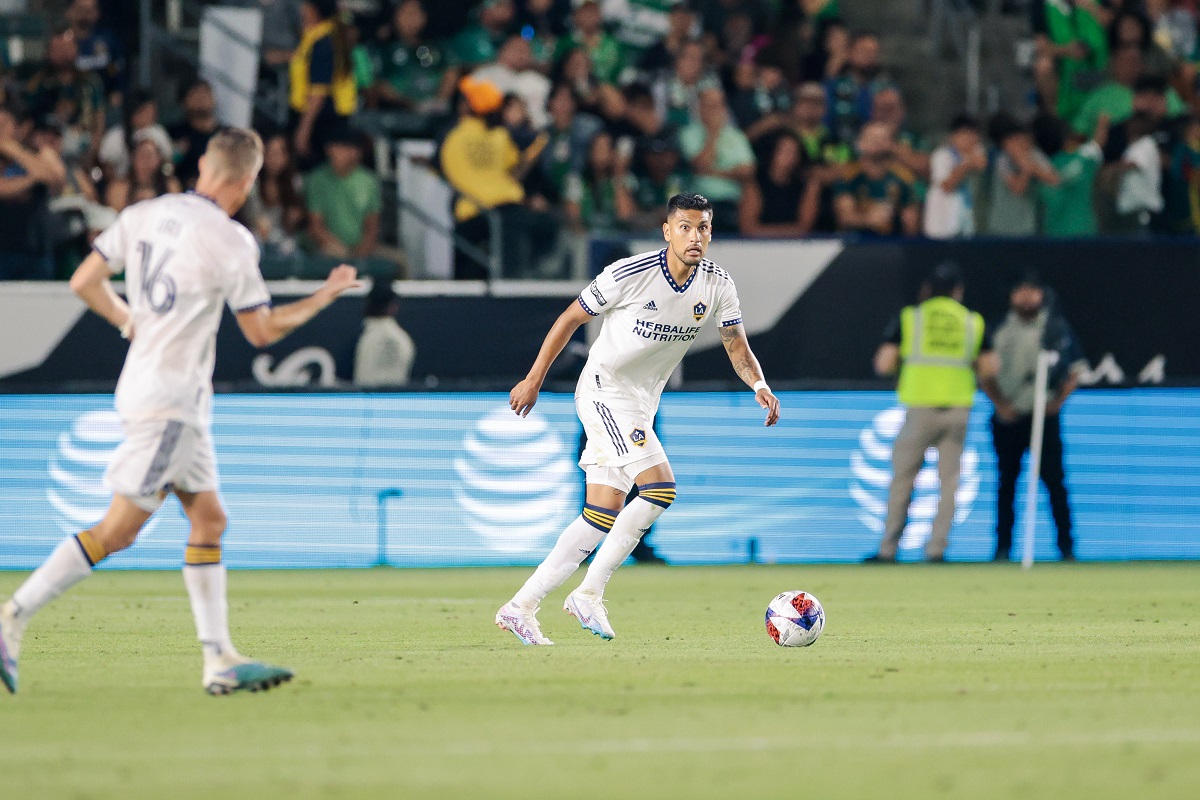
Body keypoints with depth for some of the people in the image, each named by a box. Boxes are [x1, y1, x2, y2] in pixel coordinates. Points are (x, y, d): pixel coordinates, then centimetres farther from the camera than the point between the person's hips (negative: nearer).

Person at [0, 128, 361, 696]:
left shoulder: (144, 215, 4)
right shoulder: (230, 242, -14)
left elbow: (84, 282, 7)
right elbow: (262, 331, -5)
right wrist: (326, 296, 7)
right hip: (171, 398, -8)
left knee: (209, 519, 10)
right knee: (118, 530, -6)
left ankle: (220, 660, 8)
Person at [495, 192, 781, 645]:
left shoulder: (717, 285, -3)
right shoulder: (630, 274, -18)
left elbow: (738, 348, 1)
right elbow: (571, 318, -6)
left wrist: (759, 386, -21)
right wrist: (534, 379, -2)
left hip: (641, 405, 7)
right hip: (605, 391, -7)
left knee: (604, 515, 3)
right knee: (659, 488, -20)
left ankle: (521, 607, 9)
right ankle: (590, 594, -12)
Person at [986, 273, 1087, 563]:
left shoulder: (1057, 327, 4)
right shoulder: (999, 329, 7)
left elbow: (1075, 370, 8)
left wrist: (1058, 401, -5)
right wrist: (1000, 405, 0)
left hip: (1045, 416, -1)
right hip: (1008, 417, 1)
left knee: (1054, 480, -7)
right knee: (1007, 482, 3)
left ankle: (1066, 547, -4)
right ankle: (1003, 547, 7)